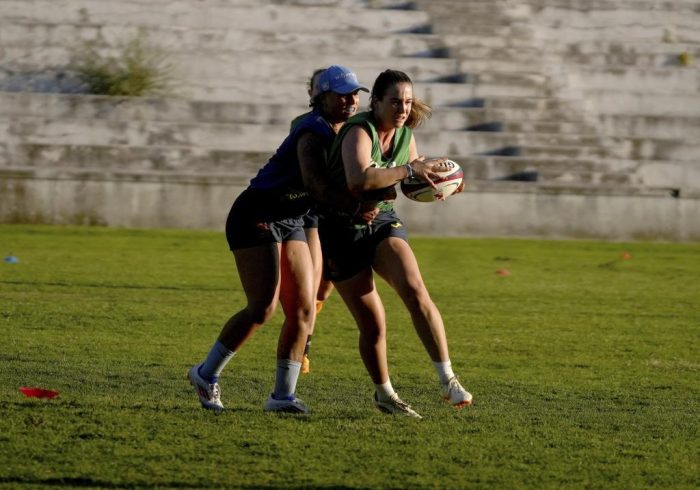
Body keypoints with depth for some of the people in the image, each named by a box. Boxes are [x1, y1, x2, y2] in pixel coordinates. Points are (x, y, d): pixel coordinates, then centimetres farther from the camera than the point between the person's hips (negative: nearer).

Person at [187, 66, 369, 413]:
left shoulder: (345, 132, 8)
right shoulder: (314, 133, -21)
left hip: (290, 223, 9)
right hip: (256, 218, -9)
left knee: (303, 309, -1)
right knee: (263, 308, -15)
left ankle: (283, 395, 2)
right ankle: (206, 374, 1)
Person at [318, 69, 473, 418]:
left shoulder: (405, 135, -1)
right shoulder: (359, 132, -23)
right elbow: (359, 181, -43)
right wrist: (411, 169, -37)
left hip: (383, 221, 5)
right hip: (343, 229, -5)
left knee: (415, 292, -22)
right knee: (373, 325, -4)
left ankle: (448, 380, -20)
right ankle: (384, 394, 21)